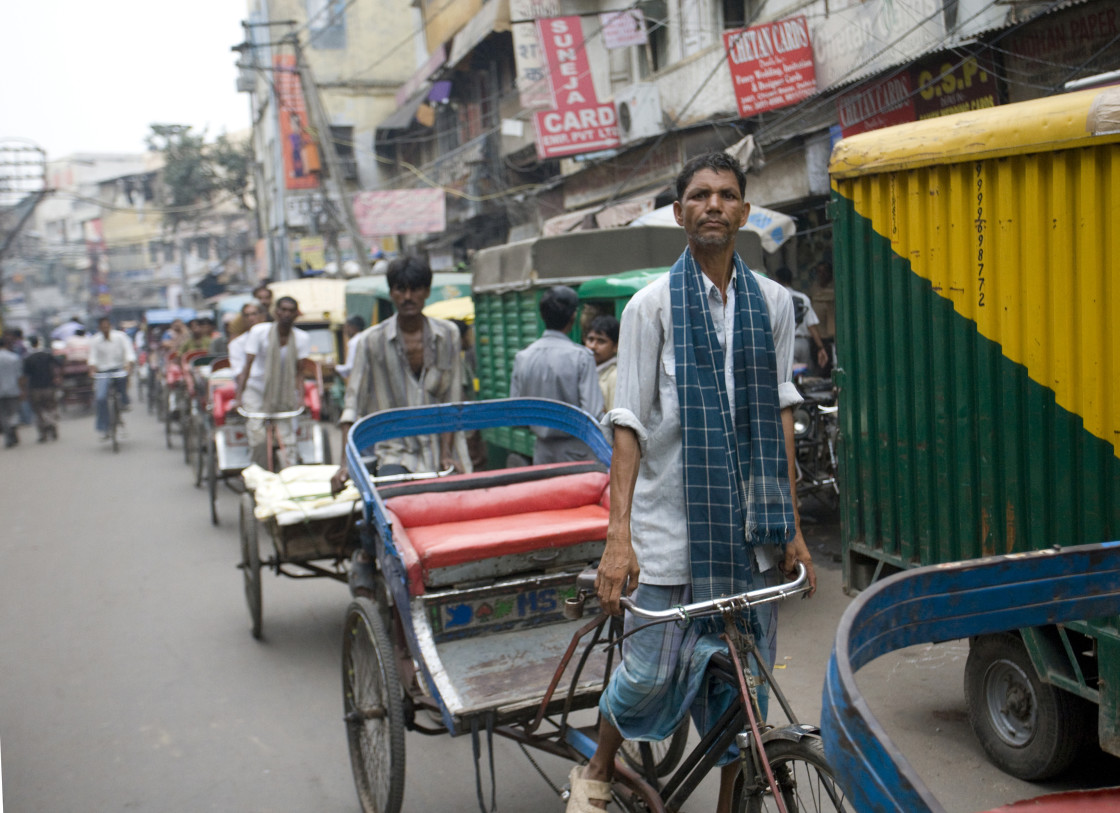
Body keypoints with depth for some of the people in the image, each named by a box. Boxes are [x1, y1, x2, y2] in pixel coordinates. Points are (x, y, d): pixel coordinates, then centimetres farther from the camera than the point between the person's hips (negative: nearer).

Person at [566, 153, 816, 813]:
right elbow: (629, 423, -4)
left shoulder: (772, 302, 9)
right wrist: (618, 534, -12)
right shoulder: (653, 305, -1)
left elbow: (781, 415, 11)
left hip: (752, 524, 3)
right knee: (654, 670, 0)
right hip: (673, 520, -3)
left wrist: (792, 524, 9)